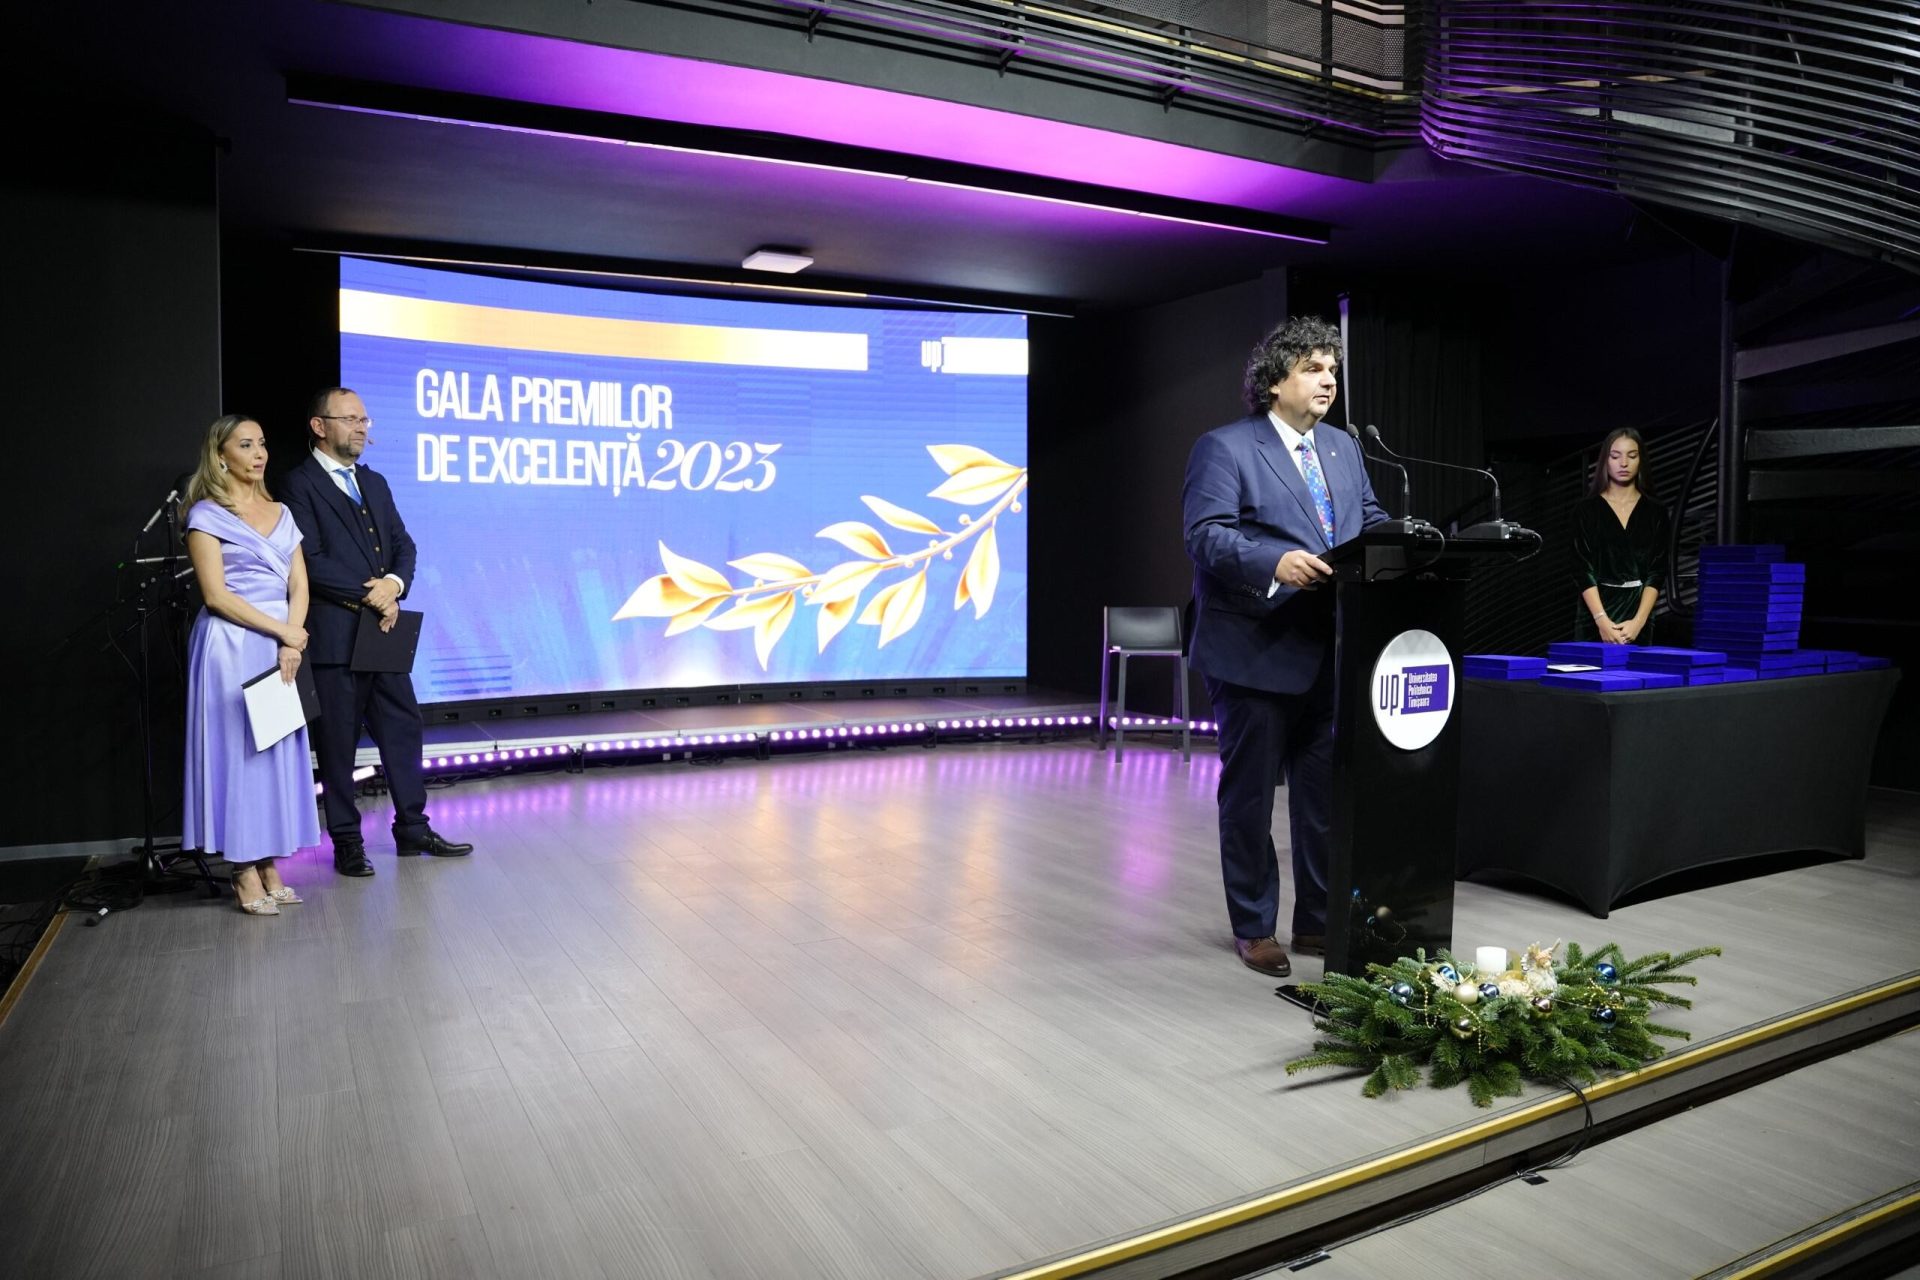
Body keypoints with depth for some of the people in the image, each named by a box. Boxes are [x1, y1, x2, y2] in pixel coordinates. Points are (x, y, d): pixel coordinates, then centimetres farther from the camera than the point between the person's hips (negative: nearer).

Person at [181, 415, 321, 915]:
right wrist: (282, 631, -12)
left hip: (281, 646, 6)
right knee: (238, 749, -2)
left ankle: (269, 866, 13)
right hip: (231, 646, -5)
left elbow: (299, 587, 8)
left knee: (280, 751, 5)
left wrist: (291, 645, -6)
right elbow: (216, 595, -10)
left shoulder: (280, 513, 14)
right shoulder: (207, 515, -3)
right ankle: (245, 874, 5)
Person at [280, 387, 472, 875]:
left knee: (404, 727, 10)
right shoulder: (300, 484, -5)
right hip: (335, 634, -7)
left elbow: (403, 545, 12)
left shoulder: (375, 482, 17)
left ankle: (412, 827, 20)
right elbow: (311, 561, -14)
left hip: (383, 630, 7)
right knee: (338, 741, 3)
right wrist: (369, 596, -14)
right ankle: (347, 843, 12)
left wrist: (394, 583, -8)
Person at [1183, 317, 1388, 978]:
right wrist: (1275, 563, -33)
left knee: (1325, 793, 13)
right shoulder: (1223, 448, -8)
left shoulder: (1344, 449, 15)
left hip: (1329, 651, 7)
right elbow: (1205, 535, -18)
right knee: (1249, 796, 6)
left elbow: (1372, 522, 18)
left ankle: (1317, 921, 27)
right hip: (1256, 652, -6)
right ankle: (1253, 928, 20)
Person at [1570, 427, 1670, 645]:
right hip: (1595, 615, -1)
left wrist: (1638, 622, -12)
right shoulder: (1586, 509, 2)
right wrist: (1602, 620, -16)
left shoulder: (1656, 512, 7)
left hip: (1638, 612, 1)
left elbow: (1657, 572, 1)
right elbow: (1583, 570, -4)